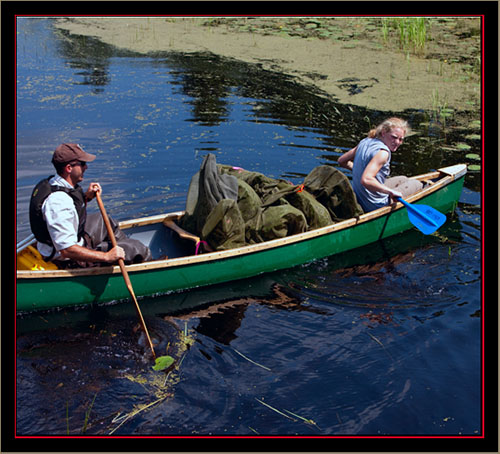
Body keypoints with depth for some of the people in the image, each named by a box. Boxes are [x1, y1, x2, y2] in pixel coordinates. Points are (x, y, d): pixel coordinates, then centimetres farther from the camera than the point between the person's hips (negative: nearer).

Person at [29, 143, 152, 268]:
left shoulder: (51, 183, -2)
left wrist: (86, 197, 1)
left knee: (102, 220, 30)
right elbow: (66, 250, -37)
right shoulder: (58, 200, -34)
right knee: (138, 248, -6)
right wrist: (106, 256, -35)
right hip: (70, 261, -10)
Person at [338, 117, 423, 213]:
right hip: (376, 206, -9)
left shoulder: (365, 142, 1)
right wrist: (391, 191, -27)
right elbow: (366, 180, -38)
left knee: (403, 179, 29)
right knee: (416, 184, 12)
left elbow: (342, 161, 9)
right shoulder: (382, 152, -25)